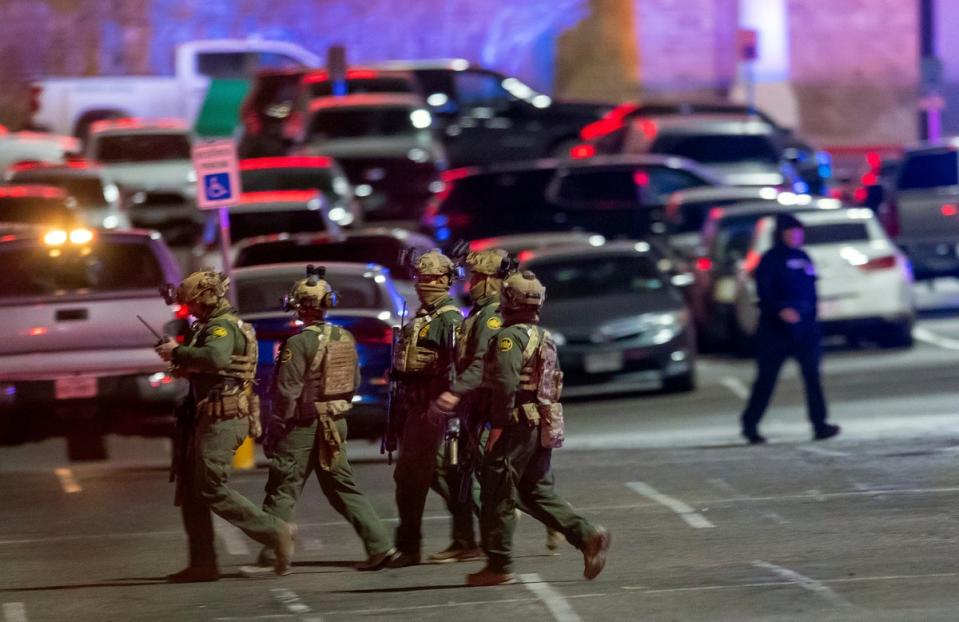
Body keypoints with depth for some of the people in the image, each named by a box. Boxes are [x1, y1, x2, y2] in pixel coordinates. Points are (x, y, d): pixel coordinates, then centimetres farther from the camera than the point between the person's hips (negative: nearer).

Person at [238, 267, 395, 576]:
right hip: (336, 424, 7)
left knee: (282, 492, 1)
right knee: (343, 488, 13)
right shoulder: (346, 339, 5)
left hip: (303, 426, -7)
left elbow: (287, 392, -16)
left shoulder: (299, 343, -17)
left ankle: (270, 557, 3)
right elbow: (355, 382, 13)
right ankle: (379, 544, 5)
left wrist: (274, 431, -9)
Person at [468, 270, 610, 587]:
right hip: (544, 426, 9)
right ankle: (588, 535, -1)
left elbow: (505, 384, -23)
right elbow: (554, 382, 20)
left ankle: (499, 566, 2)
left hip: (518, 427, -9)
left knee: (497, 495, -1)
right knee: (537, 492, 14)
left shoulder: (510, 337, -13)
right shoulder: (544, 338, 16)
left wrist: (499, 424, -17)